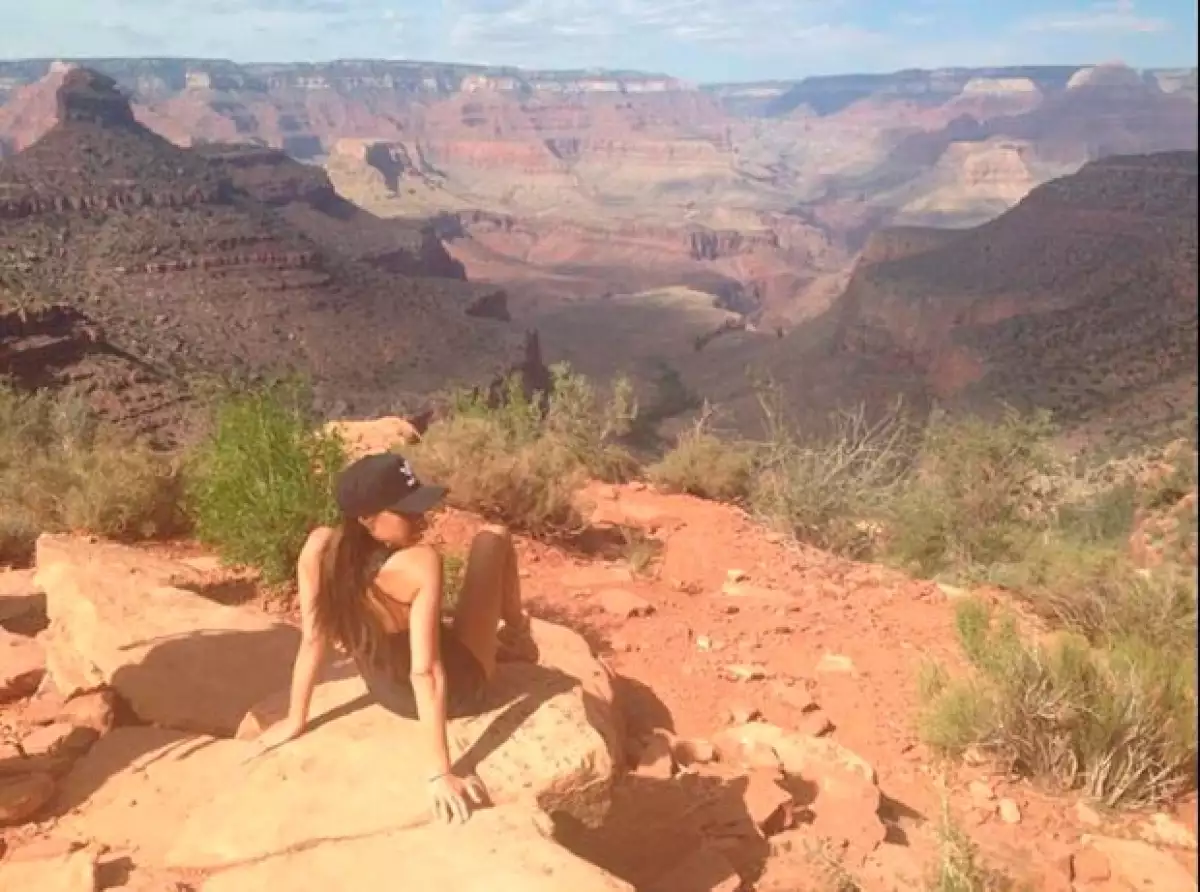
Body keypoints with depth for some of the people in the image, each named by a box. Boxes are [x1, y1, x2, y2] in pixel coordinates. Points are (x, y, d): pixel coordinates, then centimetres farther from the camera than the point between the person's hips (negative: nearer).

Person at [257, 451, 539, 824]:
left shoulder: (318, 547, -22)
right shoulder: (420, 562, -35)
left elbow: (312, 639, -12)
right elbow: (426, 672, -34)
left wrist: (295, 720, 1)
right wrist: (440, 773, -28)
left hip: (389, 695, 5)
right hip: (456, 690, -4)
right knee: (494, 538, 6)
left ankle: (499, 644, 51)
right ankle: (516, 636, 31)